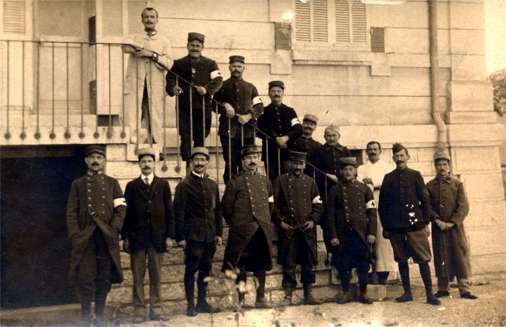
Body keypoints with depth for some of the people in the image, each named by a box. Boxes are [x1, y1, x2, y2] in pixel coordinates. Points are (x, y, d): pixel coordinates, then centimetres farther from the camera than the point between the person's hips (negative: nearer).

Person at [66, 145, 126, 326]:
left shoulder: (112, 183, 10)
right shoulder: (77, 184, 9)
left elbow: (120, 209, 4)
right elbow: (72, 213, 5)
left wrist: (113, 231, -8)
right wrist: (75, 236, -6)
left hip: (107, 239, 1)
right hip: (85, 239, -1)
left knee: (104, 278, 4)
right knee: (85, 278, -3)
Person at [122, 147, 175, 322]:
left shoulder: (163, 185, 7)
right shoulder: (131, 186, 6)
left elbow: (169, 212, 6)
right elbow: (127, 213, 3)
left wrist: (169, 235, 0)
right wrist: (125, 237, -2)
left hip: (157, 237, 1)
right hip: (137, 237, 0)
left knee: (156, 276, 5)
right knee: (138, 277, 2)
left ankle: (155, 309, 12)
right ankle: (139, 310, 9)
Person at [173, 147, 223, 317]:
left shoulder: (212, 185, 13)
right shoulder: (184, 185, -4)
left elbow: (217, 210, 15)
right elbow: (179, 212, -7)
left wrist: (219, 233, 9)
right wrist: (180, 237, -11)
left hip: (210, 236, 5)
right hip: (192, 235, -5)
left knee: (205, 269, 10)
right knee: (191, 269, 1)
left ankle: (202, 302, 21)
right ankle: (190, 304, 9)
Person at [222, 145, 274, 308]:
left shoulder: (265, 181, 13)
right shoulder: (235, 182, 0)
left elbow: (270, 203, 24)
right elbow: (226, 207, 1)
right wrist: (235, 225, 5)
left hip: (263, 231, 4)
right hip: (242, 232, -4)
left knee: (261, 264, 7)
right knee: (241, 265, 1)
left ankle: (261, 298, 15)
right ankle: (241, 299, 8)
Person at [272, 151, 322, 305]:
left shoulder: (310, 181, 11)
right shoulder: (280, 181, 4)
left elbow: (317, 204, 11)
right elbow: (274, 204, 2)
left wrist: (313, 220, -3)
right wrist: (280, 222, -7)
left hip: (307, 229, 2)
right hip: (288, 229, -2)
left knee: (308, 262, 6)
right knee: (288, 263, 0)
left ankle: (308, 294, 16)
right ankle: (288, 295, 7)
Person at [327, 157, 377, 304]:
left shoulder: (364, 188, 6)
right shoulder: (335, 190, 4)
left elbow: (372, 212, 4)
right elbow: (331, 215, 2)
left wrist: (371, 233, -4)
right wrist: (333, 236, -4)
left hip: (361, 233, 0)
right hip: (343, 234, 0)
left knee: (363, 264, 4)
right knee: (343, 265, 4)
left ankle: (363, 293, 16)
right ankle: (346, 293, 17)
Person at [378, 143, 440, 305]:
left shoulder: (415, 175, 5)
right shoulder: (388, 178, 9)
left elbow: (425, 200, 4)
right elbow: (382, 204, 9)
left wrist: (426, 223, -1)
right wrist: (385, 226, 5)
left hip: (415, 225, -2)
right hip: (395, 227, 2)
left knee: (423, 260, -3)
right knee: (402, 260, 7)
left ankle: (429, 294, 1)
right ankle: (407, 292, 17)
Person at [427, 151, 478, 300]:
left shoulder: (457, 184, 2)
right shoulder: (430, 186, 5)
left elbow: (463, 206, -3)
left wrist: (452, 222, -12)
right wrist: (437, 221, -11)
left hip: (455, 227, -1)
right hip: (438, 228, 1)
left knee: (461, 256, -3)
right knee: (441, 258, 4)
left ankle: (464, 289, 1)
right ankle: (443, 288, 14)